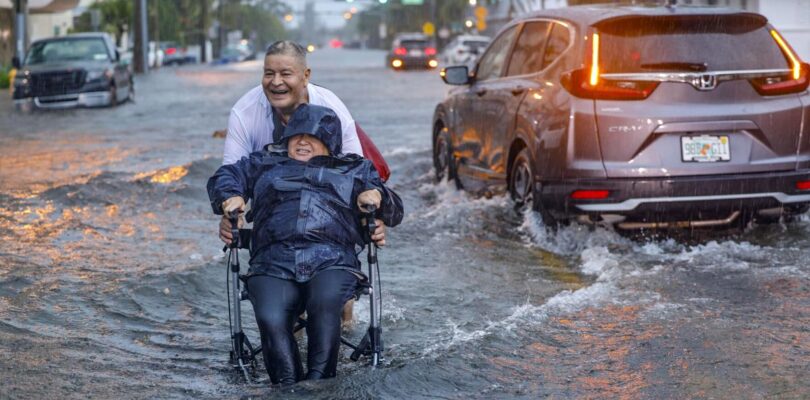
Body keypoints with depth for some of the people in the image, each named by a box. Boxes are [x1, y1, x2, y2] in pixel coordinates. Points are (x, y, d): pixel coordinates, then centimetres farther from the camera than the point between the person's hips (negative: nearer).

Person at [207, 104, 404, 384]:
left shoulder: (354, 170, 30)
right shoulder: (265, 164, 34)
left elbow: (394, 212, 28)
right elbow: (224, 176, 31)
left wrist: (377, 195, 5)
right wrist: (231, 196, 7)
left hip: (332, 262, -1)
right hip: (273, 265, 1)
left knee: (325, 302, -37)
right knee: (271, 319, -32)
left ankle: (319, 380, -33)